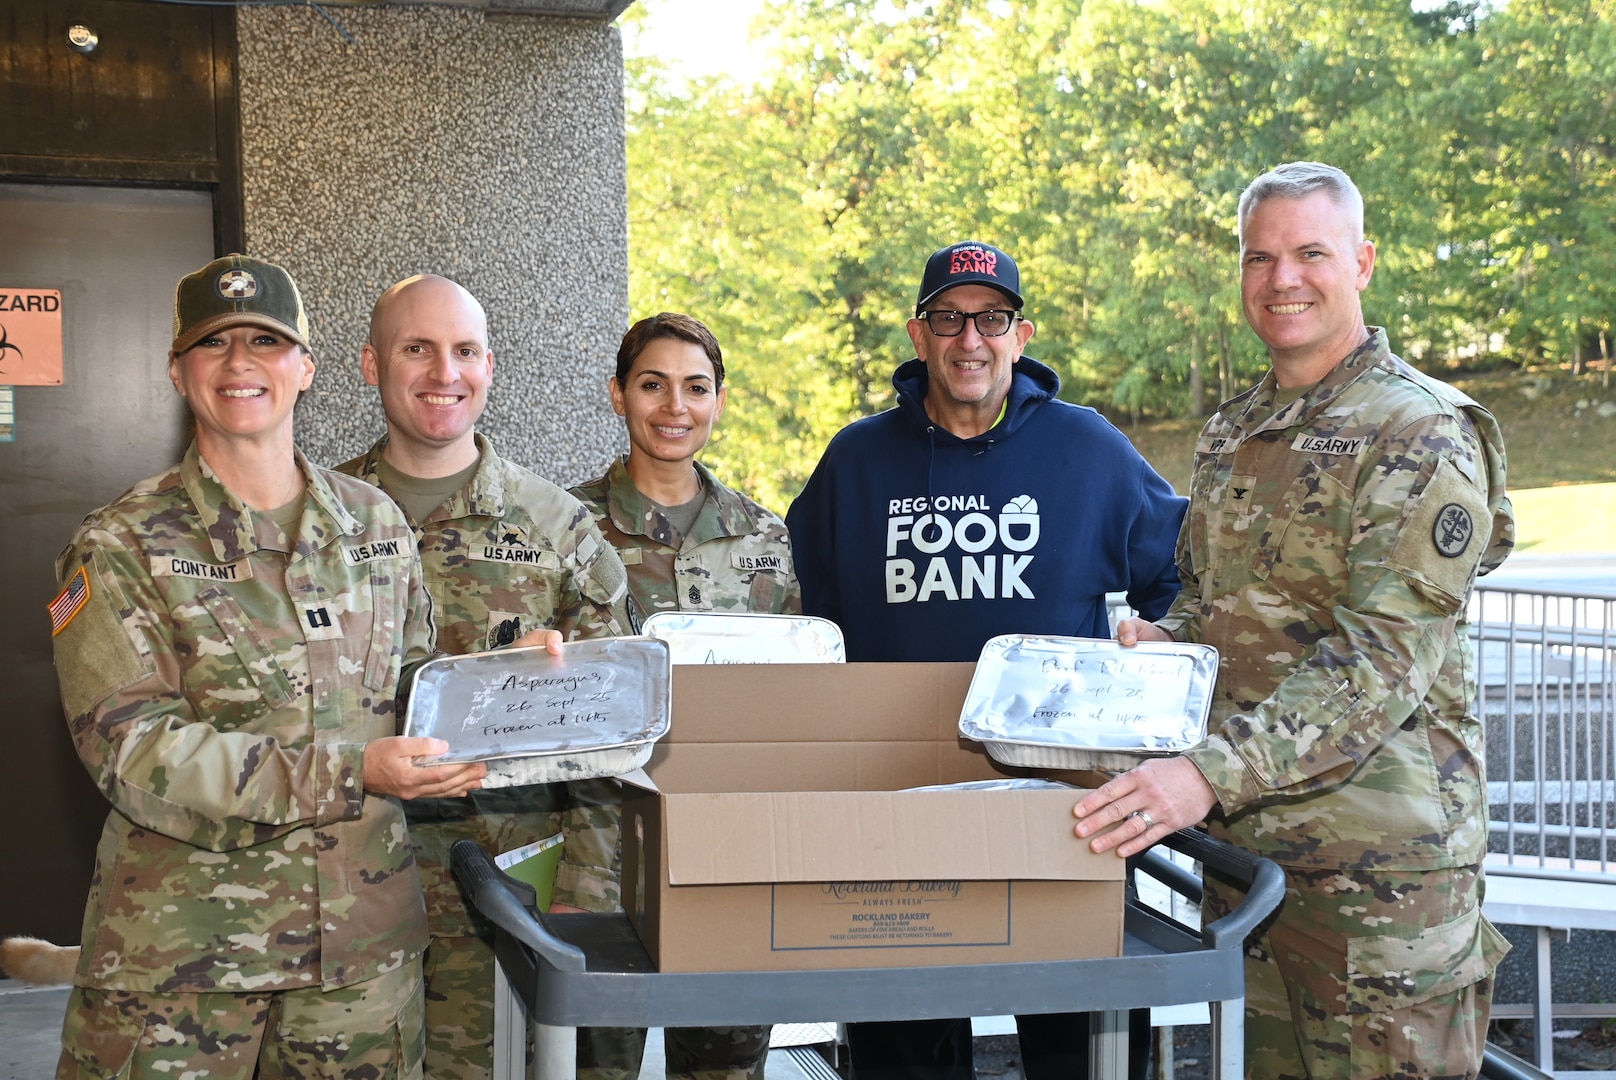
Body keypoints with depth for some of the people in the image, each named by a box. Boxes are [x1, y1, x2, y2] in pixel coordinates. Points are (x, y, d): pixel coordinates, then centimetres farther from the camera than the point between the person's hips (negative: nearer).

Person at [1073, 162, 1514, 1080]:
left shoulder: (1420, 435, -11)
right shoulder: (1232, 435, 13)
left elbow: (1382, 663, -21)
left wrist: (1213, 774, -31)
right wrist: (1159, 644, -1)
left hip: (1380, 855, -7)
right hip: (1242, 834, 7)